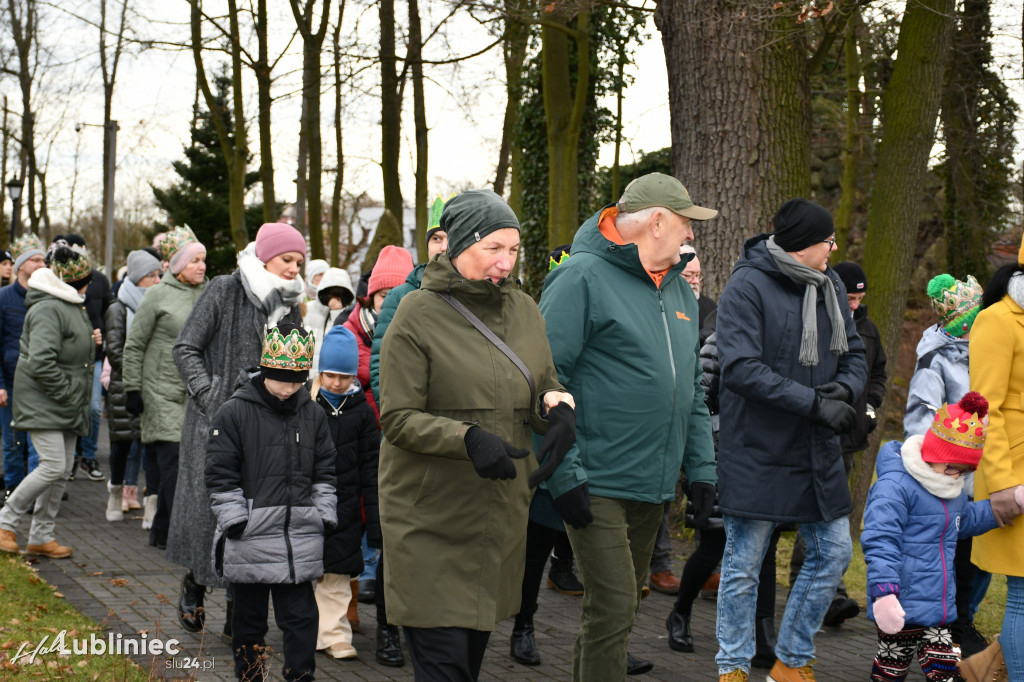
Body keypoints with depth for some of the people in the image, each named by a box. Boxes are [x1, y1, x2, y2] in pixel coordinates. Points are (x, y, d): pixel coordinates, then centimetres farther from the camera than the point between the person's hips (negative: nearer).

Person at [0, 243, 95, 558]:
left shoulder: (72, 306, 16)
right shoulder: (48, 309, -17)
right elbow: (40, 362, -25)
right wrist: (65, 392, -19)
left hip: (67, 405, 10)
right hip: (42, 402, -10)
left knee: (63, 470, 8)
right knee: (52, 466, -14)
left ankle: (41, 537, 15)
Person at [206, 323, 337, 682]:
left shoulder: (313, 414, 7)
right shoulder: (233, 413, -5)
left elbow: (324, 472, 14)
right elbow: (220, 477, -5)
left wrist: (324, 518, 7)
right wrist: (236, 522, -9)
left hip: (300, 541, 2)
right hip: (250, 541, -2)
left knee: (301, 618, 1)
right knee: (249, 619, 11)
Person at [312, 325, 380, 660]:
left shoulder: (361, 412, 2)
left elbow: (370, 469, 5)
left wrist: (374, 520, 2)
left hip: (343, 510, 0)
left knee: (337, 575, 2)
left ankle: (334, 635, 9)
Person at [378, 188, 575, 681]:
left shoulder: (524, 309, 9)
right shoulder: (418, 314, -9)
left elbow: (544, 387, 15)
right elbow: (397, 418, -12)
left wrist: (557, 406, -10)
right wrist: (468, 439, -28)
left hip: (500, 511, 6)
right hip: (429, 516, -6)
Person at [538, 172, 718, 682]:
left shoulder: (678, 290, 15)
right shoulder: (583, 277, -11)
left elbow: (692, 390, 21)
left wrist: (702, 468, 14)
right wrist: (565, 472, -20)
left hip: (653, 487, 8)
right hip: (597, 486, -8)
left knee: (619, 609, 16)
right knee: (613, 608, -10)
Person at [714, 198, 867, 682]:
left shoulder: (829, 286, 9)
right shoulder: (747, 286, -14)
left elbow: (855, 355, 13)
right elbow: (741, 368, -23)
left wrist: (844, 387, -11)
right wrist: (815, 403, -24)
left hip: (816, 452, 7)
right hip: (757, 455, -7)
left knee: (833, 553, 10)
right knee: (743, 565, 2)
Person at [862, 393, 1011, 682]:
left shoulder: (953, 490, 14)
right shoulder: (894, 486, -17)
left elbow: (965, 520, 34)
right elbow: (880, 541, -23)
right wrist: (885, 592, -31)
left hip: (940, 606, 8)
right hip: (902, 607, -8)